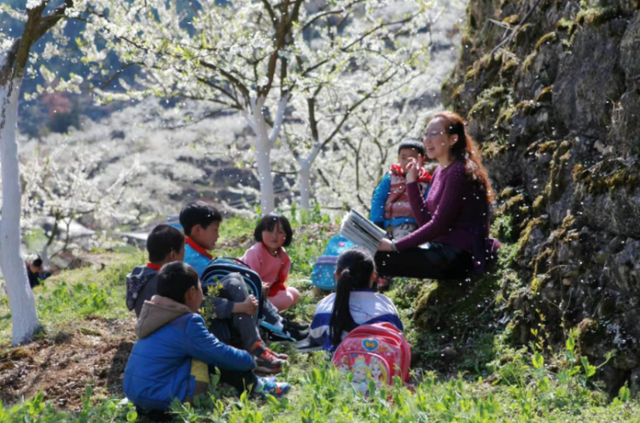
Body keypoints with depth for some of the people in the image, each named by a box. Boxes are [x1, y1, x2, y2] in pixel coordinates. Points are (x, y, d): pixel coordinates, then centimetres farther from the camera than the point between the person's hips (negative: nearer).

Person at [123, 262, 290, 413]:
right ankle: (252, 387, 14)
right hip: (163, 398, -9)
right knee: (217, 360, -3)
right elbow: (225, 356, -9)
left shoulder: (155, 317, 13)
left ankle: (250, 383, 20)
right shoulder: (187, 324, -14)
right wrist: (250, 360, 11)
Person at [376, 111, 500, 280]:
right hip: (443, 249, 10)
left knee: (379, 258, -22)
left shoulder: (460, 172, -14)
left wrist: (395, 246, -17)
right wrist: (411, 181, 5)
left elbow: (439, 225, -19)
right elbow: (426, 220, 10)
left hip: (461, 255, -10)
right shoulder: (440, 171, 15)